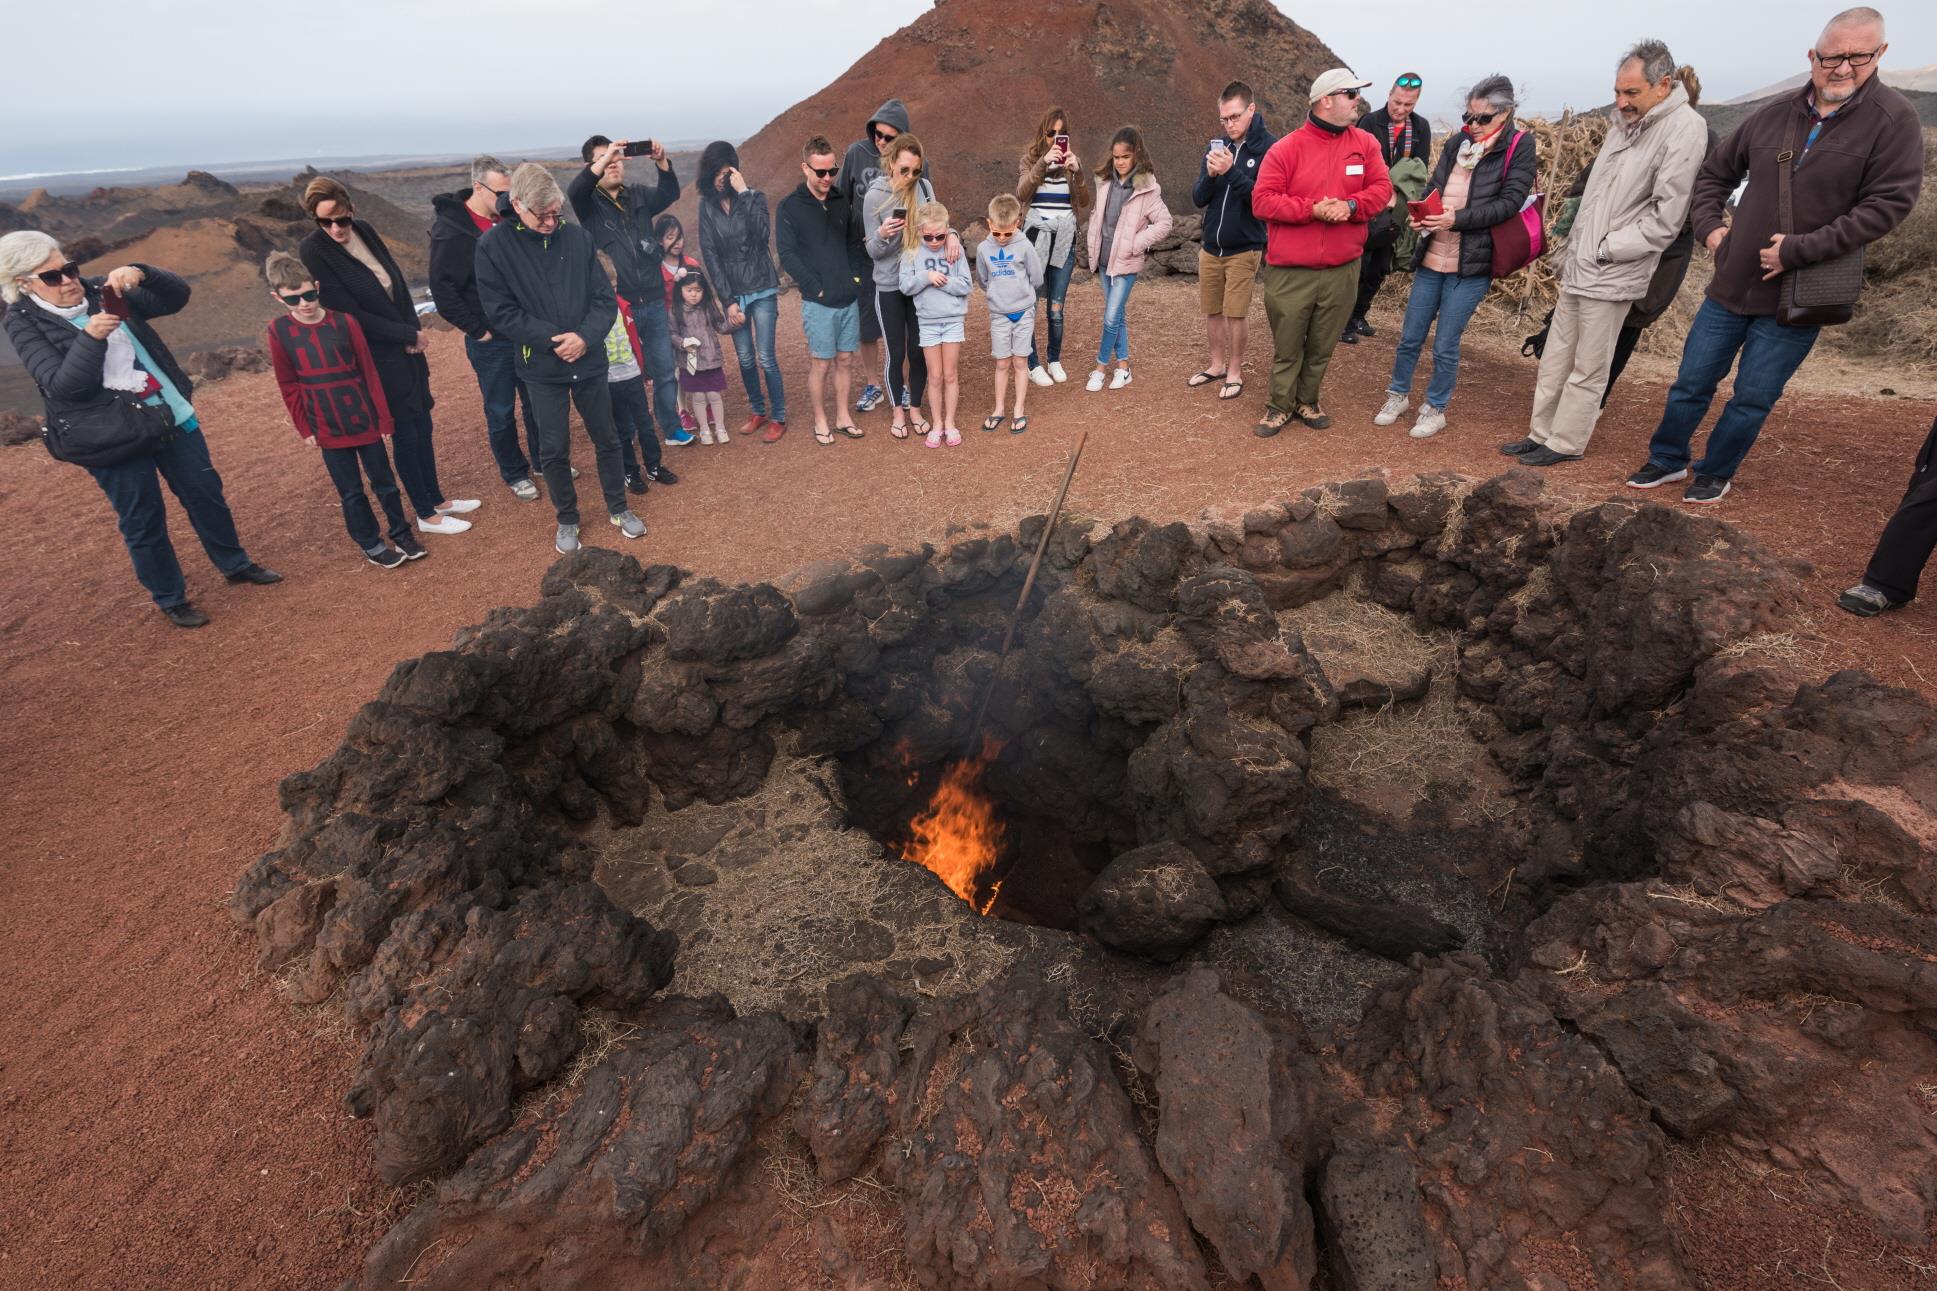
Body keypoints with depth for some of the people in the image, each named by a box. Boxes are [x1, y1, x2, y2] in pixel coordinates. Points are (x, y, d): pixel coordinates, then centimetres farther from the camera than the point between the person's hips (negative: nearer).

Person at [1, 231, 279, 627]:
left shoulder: (100, 292, 6)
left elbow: (177, 296, 1)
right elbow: (62, 386, -17)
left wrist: (140, 274, -19)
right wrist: (91, 337, -28)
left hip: (172, 414, 4)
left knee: (206, 493, 14)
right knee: (143, 520, 4)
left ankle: (235, 564, 33)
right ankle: (171, 599, 18)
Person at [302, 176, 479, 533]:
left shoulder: (364, 230, 1)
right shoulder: (313, 252, -15)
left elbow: (398, 281, 8)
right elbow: (351, 315, -17)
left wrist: (413, 332, -5)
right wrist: (410, 334, -12)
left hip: (406, 347, 6)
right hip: (378, 358, -6)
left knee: (422, 426, 14)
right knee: (404, 434, 2)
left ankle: (436, 499, 29)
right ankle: (426, 515, 14)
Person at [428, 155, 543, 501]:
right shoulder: (451, 231, -15)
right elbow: (443, 292, -16)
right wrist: (478, 329, -15)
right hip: (490, 341, -5)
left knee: (537, 402, 15)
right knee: (501, 412, 6)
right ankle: (514, 474, 20)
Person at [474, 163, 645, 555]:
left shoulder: (577, 238, -3)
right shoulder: (494, 246, -7)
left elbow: (605, 297, -1)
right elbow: (501, 311, -8)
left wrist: (586, 336, -17)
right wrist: (552, 339, -17)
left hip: (590, 361, 2)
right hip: (542, 368, -1)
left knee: (606, 438, 12)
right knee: (553, 449, 5)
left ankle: (618, 508, 30)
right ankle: (567, 520, 23)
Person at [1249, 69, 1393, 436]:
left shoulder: (1365, 143, 7)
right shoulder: (1286, 148, -5)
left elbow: (1381, 188, 4)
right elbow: (1262, 200, -10)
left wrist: (1350, 205, -17)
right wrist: (1311, 210, -18)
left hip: (1342, 269, 3)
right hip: (1290, 271, -3)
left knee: (1322, 346, 11)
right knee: (1286, 345, 5)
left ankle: (1307, 401, 28)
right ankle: (1281, 406, 20)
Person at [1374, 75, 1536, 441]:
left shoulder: (1520, 148, -3)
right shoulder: (1456, 144, 8)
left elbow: (1510, 202, -11)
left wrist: (1458, 219, -24)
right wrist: (1422, 214, -10)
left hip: (1471, 264, -4)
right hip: (1431, 258, 4)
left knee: (1446, 346, 0)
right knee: (1410, 337, 10)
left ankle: (1435, 409, 18)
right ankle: (1398, 395, 30)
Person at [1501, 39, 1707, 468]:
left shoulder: (1684, 129, -12)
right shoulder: (1625, 122, 12)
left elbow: (1665, 216, -16)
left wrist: (1606, 250, -13)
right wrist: (1571, 248, 14)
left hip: (1611, 276, -8)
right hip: (1578, 267, 8)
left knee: (1588, 371, 0)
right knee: (1554, 360, 12)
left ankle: (1566, 443, 9)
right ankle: (1541, 433, 21)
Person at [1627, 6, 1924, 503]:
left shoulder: (1893, 120, -8)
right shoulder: (1774, 115, 3)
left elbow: (1888, 203, -15)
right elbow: (1715, 174, 18)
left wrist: (1799, 250, -21)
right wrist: (1710, 227, 4)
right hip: (1731, 285, 3)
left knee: (1752, 399, 3)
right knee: (1691, 383, 10)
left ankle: (1715, 473, 20)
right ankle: (1667, 459, 27)